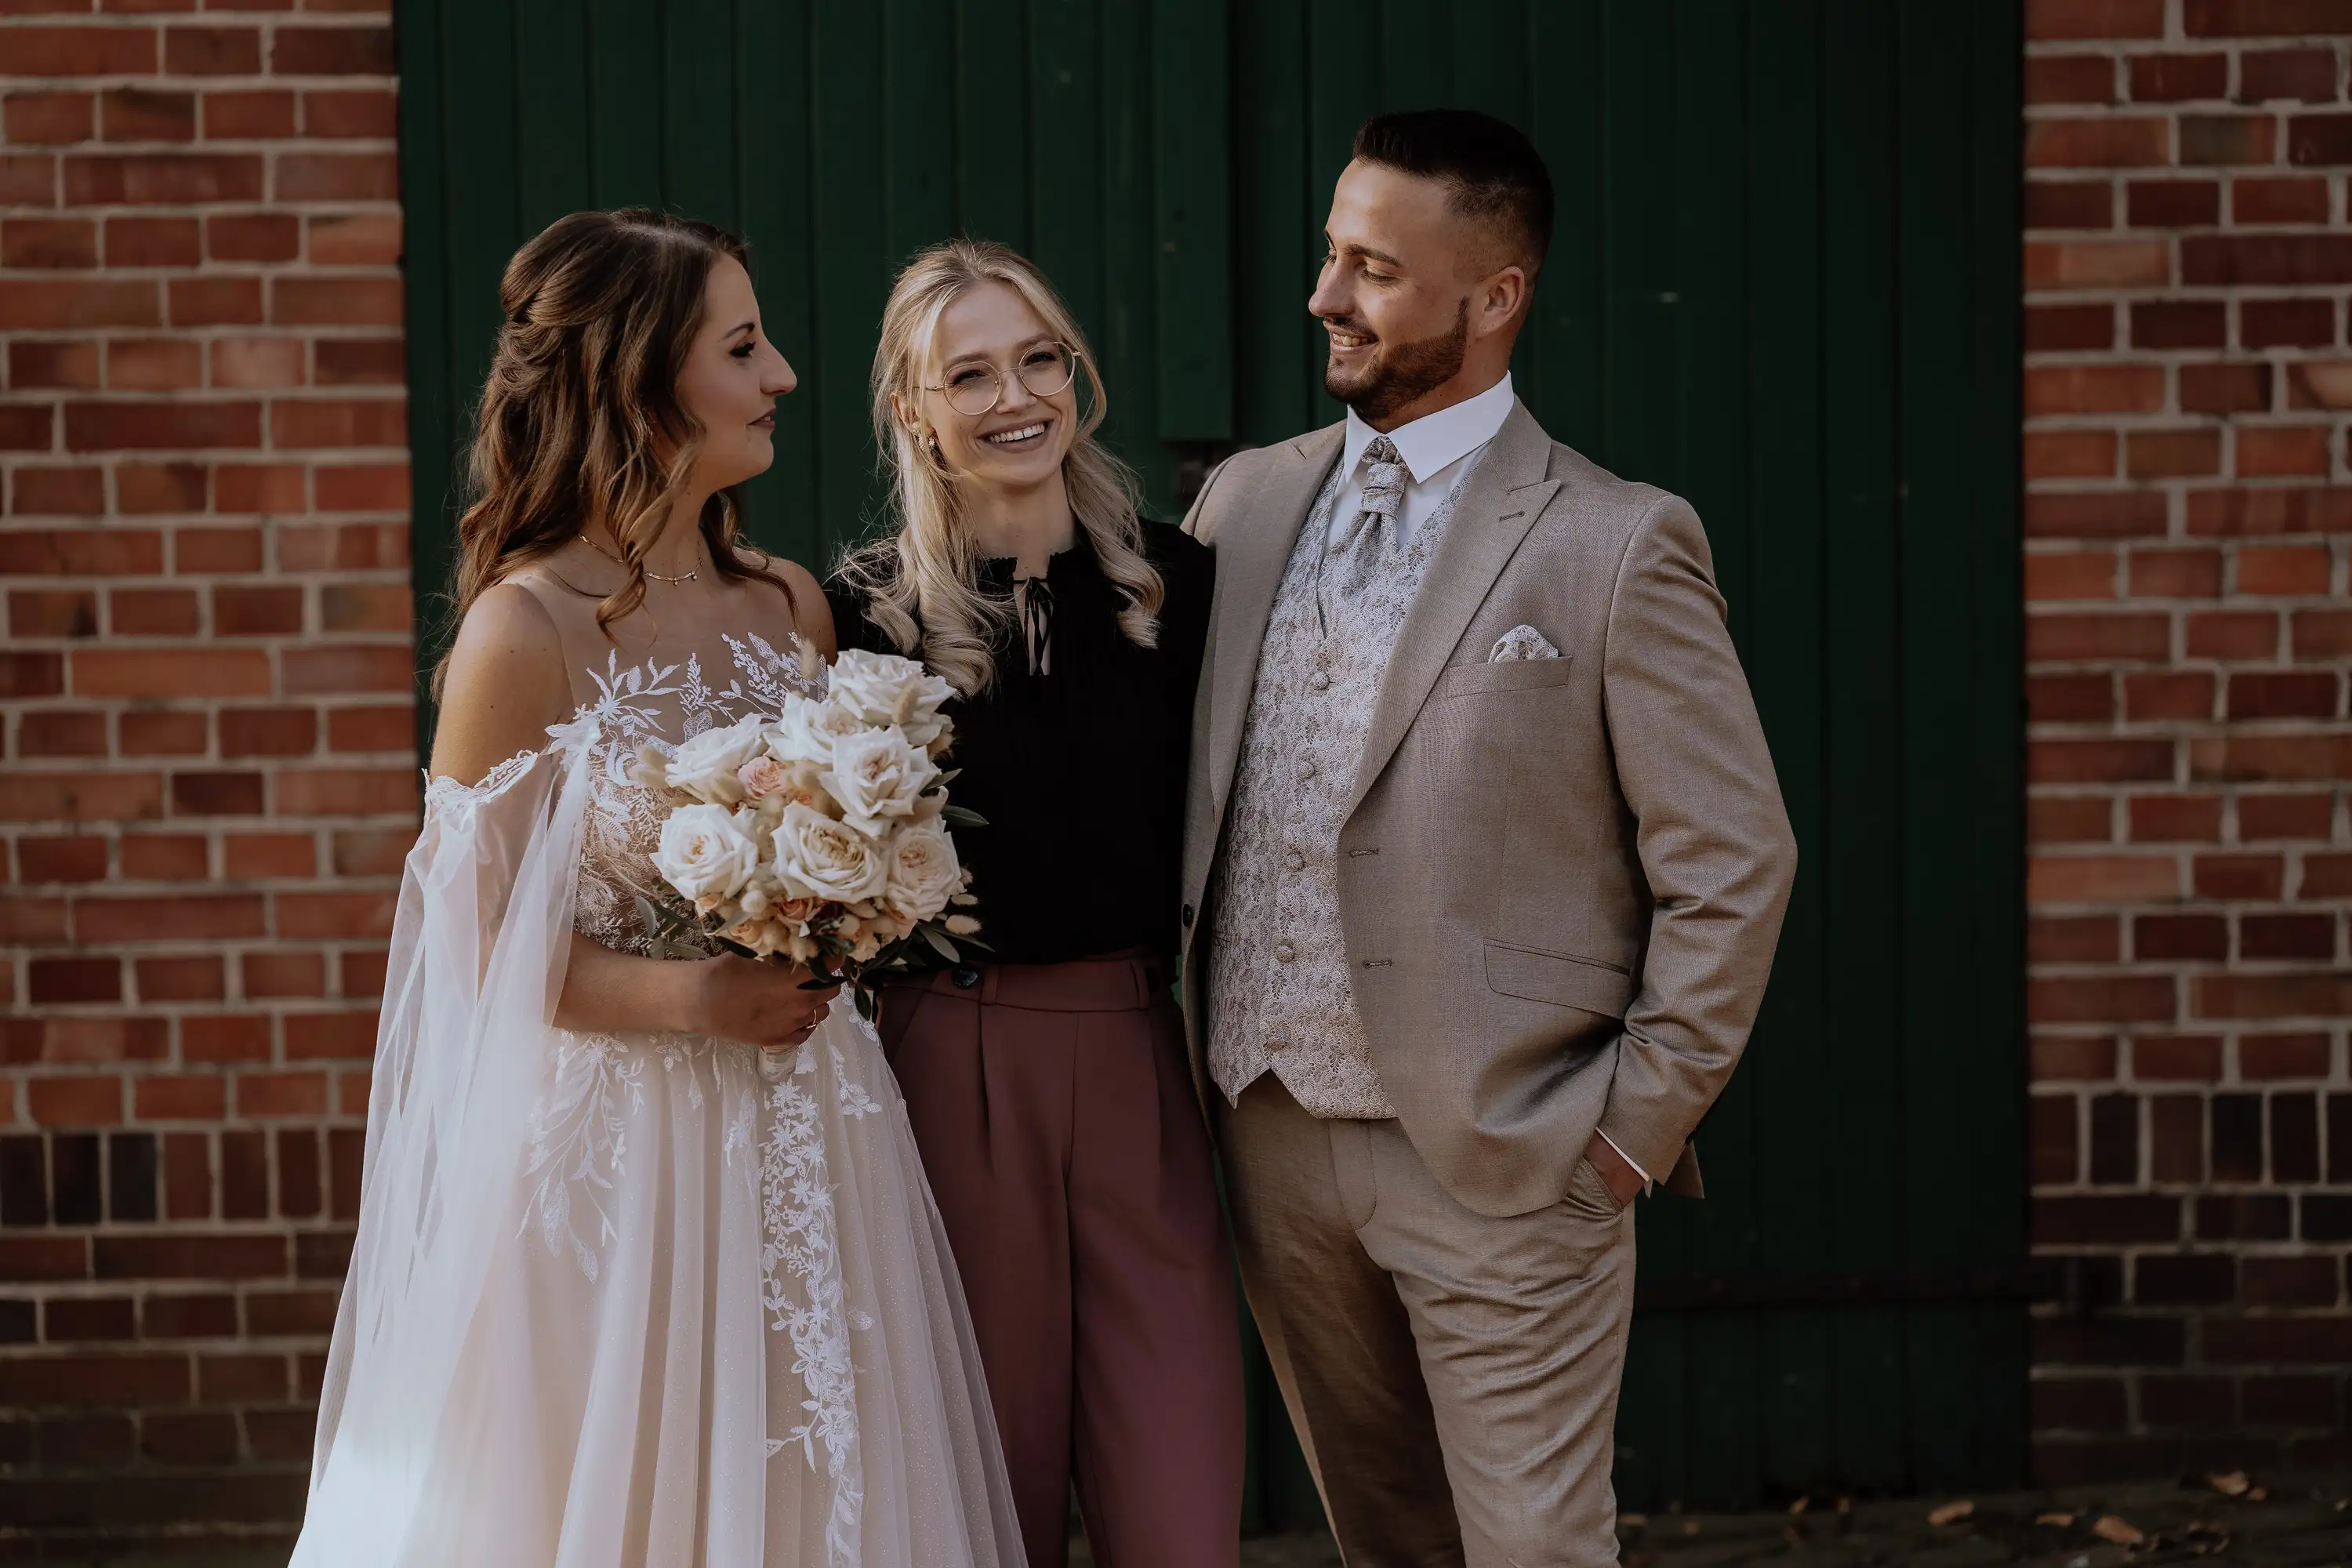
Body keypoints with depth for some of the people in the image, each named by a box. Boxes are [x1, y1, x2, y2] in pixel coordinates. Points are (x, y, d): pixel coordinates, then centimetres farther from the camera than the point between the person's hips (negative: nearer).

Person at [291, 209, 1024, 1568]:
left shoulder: (793, 607, 7)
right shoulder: (525, 631, -11)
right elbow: (485, 946, -11)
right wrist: (693, 997, -22)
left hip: (805, 1139, 6)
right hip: (617, 1145, -5)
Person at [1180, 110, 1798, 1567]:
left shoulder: (1617, 545, -8)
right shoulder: (1245, 502, 9)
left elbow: (1732, 862, -6)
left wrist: (1640, 1123, -8)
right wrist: (1186, 1058, 10)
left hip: (1502, 1161, -5)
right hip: (1271, 1136, 5)